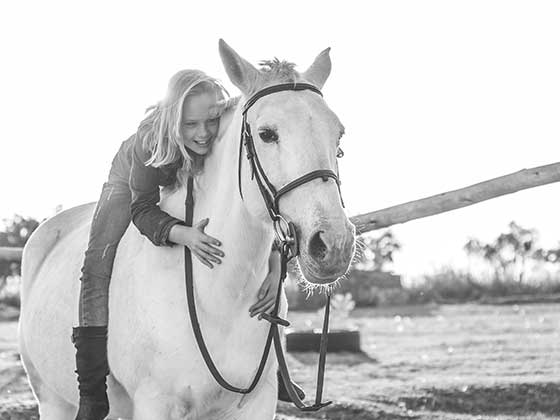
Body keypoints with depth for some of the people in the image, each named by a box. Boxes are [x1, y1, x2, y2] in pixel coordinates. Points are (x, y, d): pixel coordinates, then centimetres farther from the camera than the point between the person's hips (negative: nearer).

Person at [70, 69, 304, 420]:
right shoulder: (150, 141, -41)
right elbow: (143, 209, -36)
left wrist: (275, 272, -44)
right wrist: (184, 235, -58)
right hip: (132, 189, -3)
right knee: (98, 265, -20)